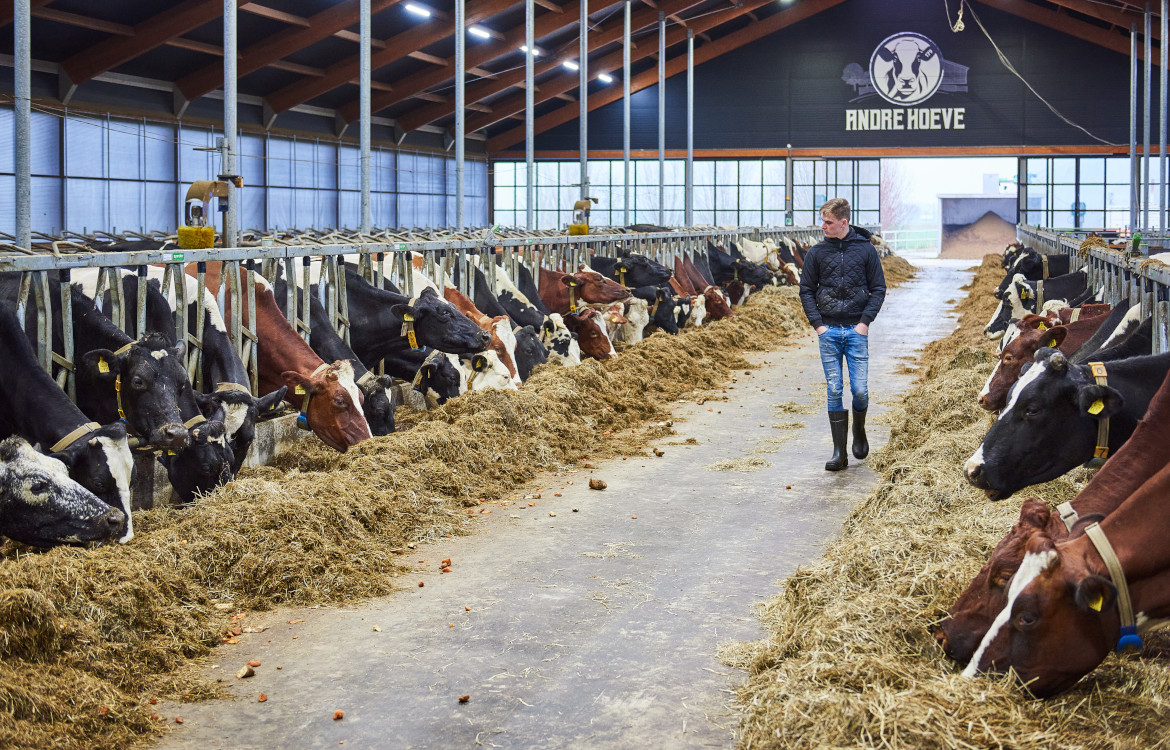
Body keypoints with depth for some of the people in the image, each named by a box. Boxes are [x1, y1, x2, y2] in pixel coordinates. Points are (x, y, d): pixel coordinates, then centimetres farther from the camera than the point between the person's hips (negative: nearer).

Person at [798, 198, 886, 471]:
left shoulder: (865, 249, 1)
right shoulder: (817, 252, 4)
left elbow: (878, 288, 4)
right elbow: (806, 290, 8)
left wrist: (865, 321, -6)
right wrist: (818, 324, -3)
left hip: (856, 330, -1)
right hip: (829, 331, 1)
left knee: (860, 390, -4)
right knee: (834, 391, 0)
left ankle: (859, 432, 26)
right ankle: (839, 452, 3)